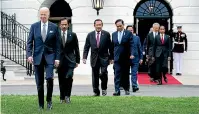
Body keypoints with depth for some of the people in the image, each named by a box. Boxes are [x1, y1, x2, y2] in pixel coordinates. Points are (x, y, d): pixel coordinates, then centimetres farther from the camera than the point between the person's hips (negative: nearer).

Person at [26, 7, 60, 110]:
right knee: (39, 82, 4)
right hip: (37, 56, 1)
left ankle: (49, 99, 3)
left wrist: (57, 58, -3)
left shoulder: (54, 27, 3)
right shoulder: (34, 26, 5)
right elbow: (29, 42, 4)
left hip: (50, 56, -1)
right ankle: (41, 105, 14)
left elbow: (57, 44, 3)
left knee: (49, 78, -19)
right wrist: (29, 55, -9)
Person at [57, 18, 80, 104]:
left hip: (70, 61, -1)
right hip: (60, 60, 1)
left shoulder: (73, 35, 5)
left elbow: (76, 49, 8)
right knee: (61, 80, 5)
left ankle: (67, 95, -3)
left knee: (69, 77, -18)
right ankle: (62, 97, 17)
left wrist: (77, 61, 5)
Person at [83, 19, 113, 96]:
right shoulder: (90, 35, 7)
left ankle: (104, 88, 9)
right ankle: (96, 92, 15)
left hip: (104, 58, -2)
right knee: (95, 76, 4)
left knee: (103, 73, -15)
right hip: (94, 58, 2)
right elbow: (86, 47, 6)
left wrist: (111, 57, 1)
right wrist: (84, 57, -4)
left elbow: (110, 47, 3)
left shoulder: (106, 34, 2)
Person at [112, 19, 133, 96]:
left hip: (126, 58, -1)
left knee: (126, 74, 9)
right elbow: (112, 46, 11)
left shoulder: (128, 33, -1)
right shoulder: (114, 34, 9)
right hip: (117, 58, 2)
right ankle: (117, 90, -8)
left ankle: (126, 89, 22)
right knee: (117, 75, -6)